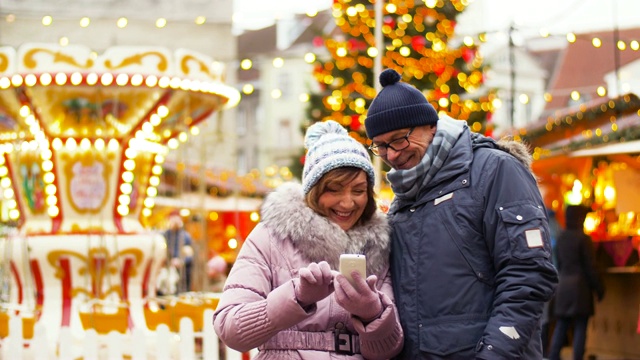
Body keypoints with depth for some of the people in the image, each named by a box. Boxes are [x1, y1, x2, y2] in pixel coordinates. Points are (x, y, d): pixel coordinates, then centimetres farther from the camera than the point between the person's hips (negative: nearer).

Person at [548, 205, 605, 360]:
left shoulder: (561, 238, 7)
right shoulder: (583, 238, -11)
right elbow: (589, 267, -9)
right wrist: (598, 287, -2)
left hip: (563, 285, 6)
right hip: (580, 285, -6)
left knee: (561, 325, 9)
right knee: (580, 327, 0)